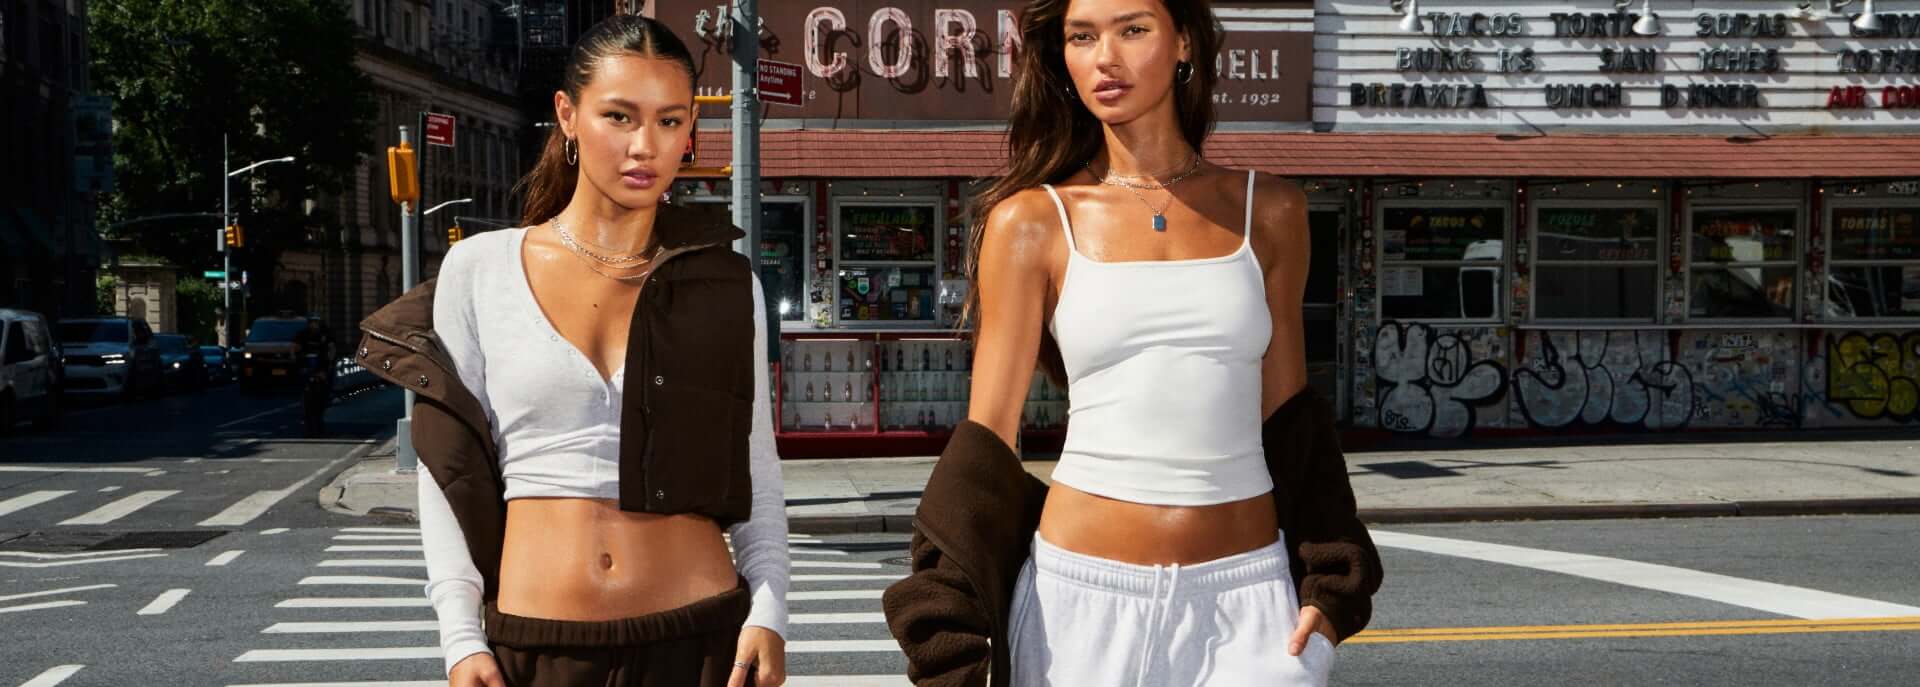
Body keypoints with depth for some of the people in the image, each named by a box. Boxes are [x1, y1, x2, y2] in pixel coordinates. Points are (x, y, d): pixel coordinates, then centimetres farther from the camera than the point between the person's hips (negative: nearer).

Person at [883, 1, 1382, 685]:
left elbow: (1285, 412, 12)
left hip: (1246, 601, 2)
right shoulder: (1031, 222, -1)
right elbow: (988, 435, -1)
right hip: (1083, 595, -1)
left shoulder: (1268, 211, 6)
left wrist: (1327, 586, 6)